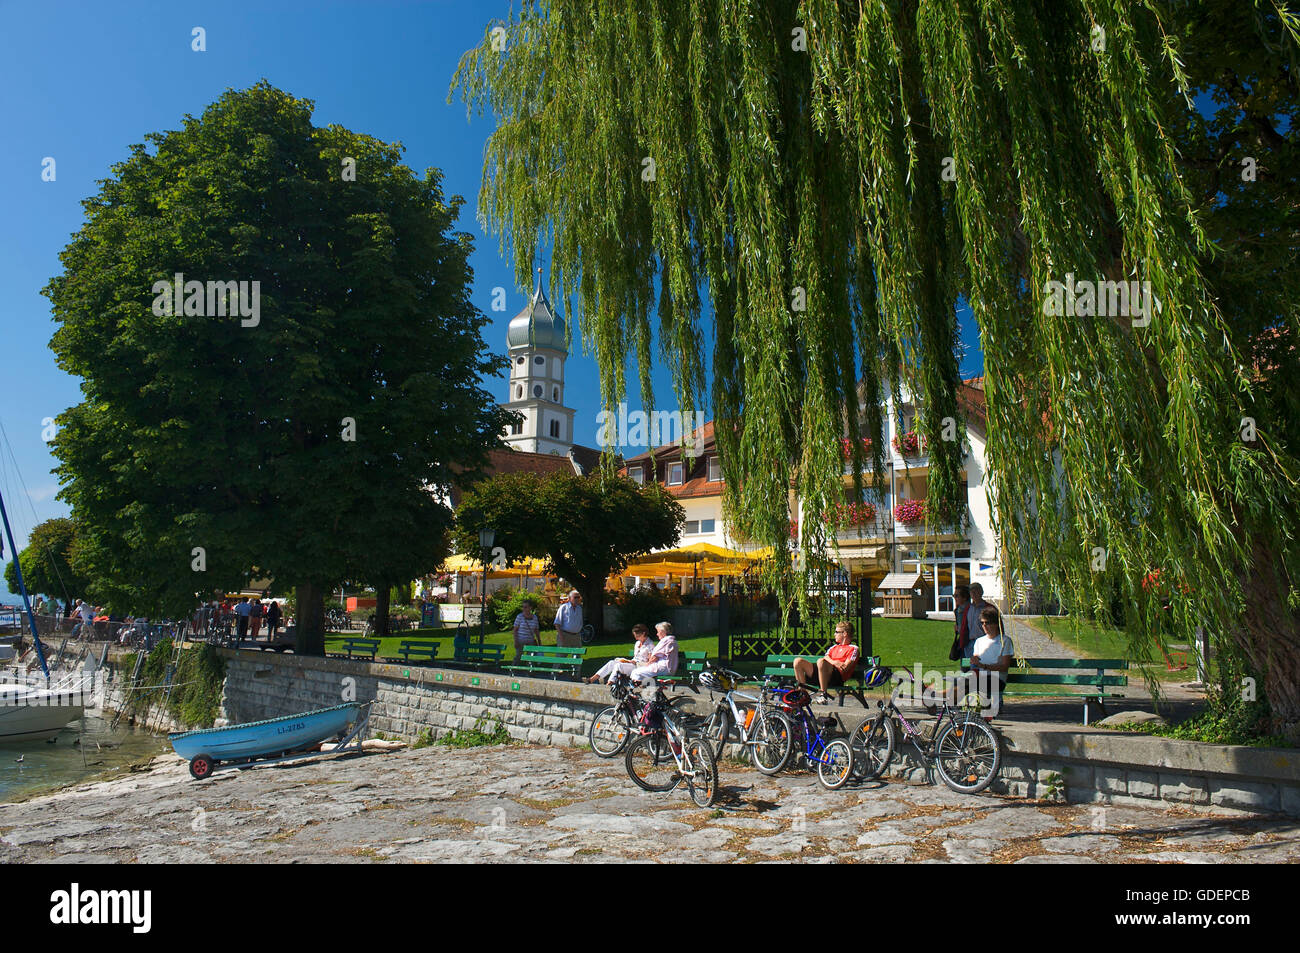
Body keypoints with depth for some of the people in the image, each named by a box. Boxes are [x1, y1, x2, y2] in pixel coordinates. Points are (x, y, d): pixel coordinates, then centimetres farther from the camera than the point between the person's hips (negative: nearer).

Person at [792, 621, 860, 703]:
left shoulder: (853, 648, 10)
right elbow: (826, 657, 10)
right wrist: (834, 662, -11)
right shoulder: (834, 647, 31)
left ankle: (823, 694, -31)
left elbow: (845, 667, -3)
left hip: (838, 677, -7)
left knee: (821, 661, -38)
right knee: (798, 661, -9)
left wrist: (831, 662, 2)